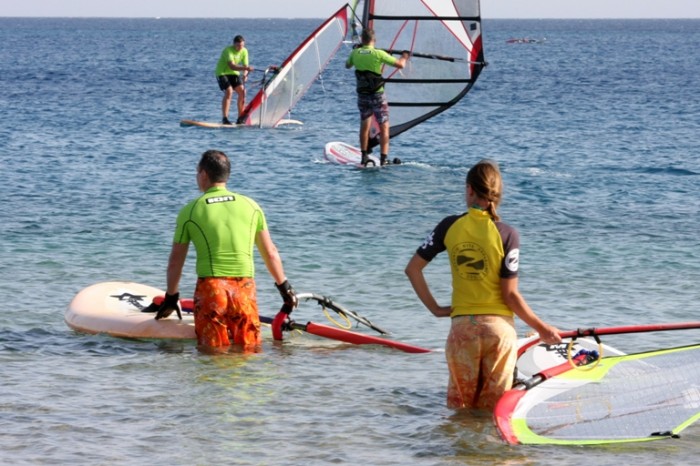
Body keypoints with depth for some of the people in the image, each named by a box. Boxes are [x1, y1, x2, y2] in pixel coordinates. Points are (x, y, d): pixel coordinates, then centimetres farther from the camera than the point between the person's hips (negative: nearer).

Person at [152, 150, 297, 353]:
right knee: (249, 351, 6)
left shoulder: (190, 211, 4)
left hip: (210, 289, -2)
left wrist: (171, 298, 21)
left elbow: (176, 261, 9)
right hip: (245, 290, 2)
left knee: (214, 354, 5)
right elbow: (270, 253, 13)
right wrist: (285, 288, 23)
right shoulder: (251, 206, 9)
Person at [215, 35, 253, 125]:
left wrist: (245, 74, -28)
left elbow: (245, 65, -6)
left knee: (242, 91, -11)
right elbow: (232, 66, -35)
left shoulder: (244, 51, -5)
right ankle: (225, 118, -23)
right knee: (229, 91, -25)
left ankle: (240, 118, -3)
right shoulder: (228, 50, -25)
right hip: (222, 72, -6)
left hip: (234, 73, 6)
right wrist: (246, 68, -47)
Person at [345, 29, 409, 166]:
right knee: (384, 126, 1)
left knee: (365, 125, 16)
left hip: (362, 95, 4)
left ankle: (364, 156, 16)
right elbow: (400, 65, -12)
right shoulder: (378, 54, -15)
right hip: (377, 95, -4)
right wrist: (404, 58, 10)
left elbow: (347, 65, 22)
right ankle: (384, 158, -5)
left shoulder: (355, 53, -1)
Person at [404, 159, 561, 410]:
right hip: (498, 326, -2)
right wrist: (541, 328, 2)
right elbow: (510, 295, -9)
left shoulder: (450, 226, -1)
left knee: (459, 404, 13)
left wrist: (435, 308, 7)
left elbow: (413, 268, 1)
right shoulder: (507, 234, -9)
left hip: (461, 325, 2)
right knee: (493, 408, 7)